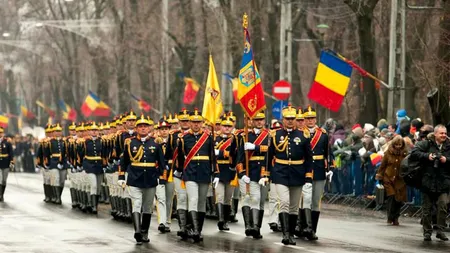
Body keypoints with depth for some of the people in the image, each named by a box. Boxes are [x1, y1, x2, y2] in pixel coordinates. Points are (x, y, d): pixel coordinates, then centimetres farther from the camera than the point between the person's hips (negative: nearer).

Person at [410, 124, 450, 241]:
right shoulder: (426, 144, 0)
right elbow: (414, 152, -8)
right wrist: (427, 156, -18)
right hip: (427, 181, -1)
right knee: (427, 209, 6)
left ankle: (440, 230, -5)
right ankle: (427, 232, 16)